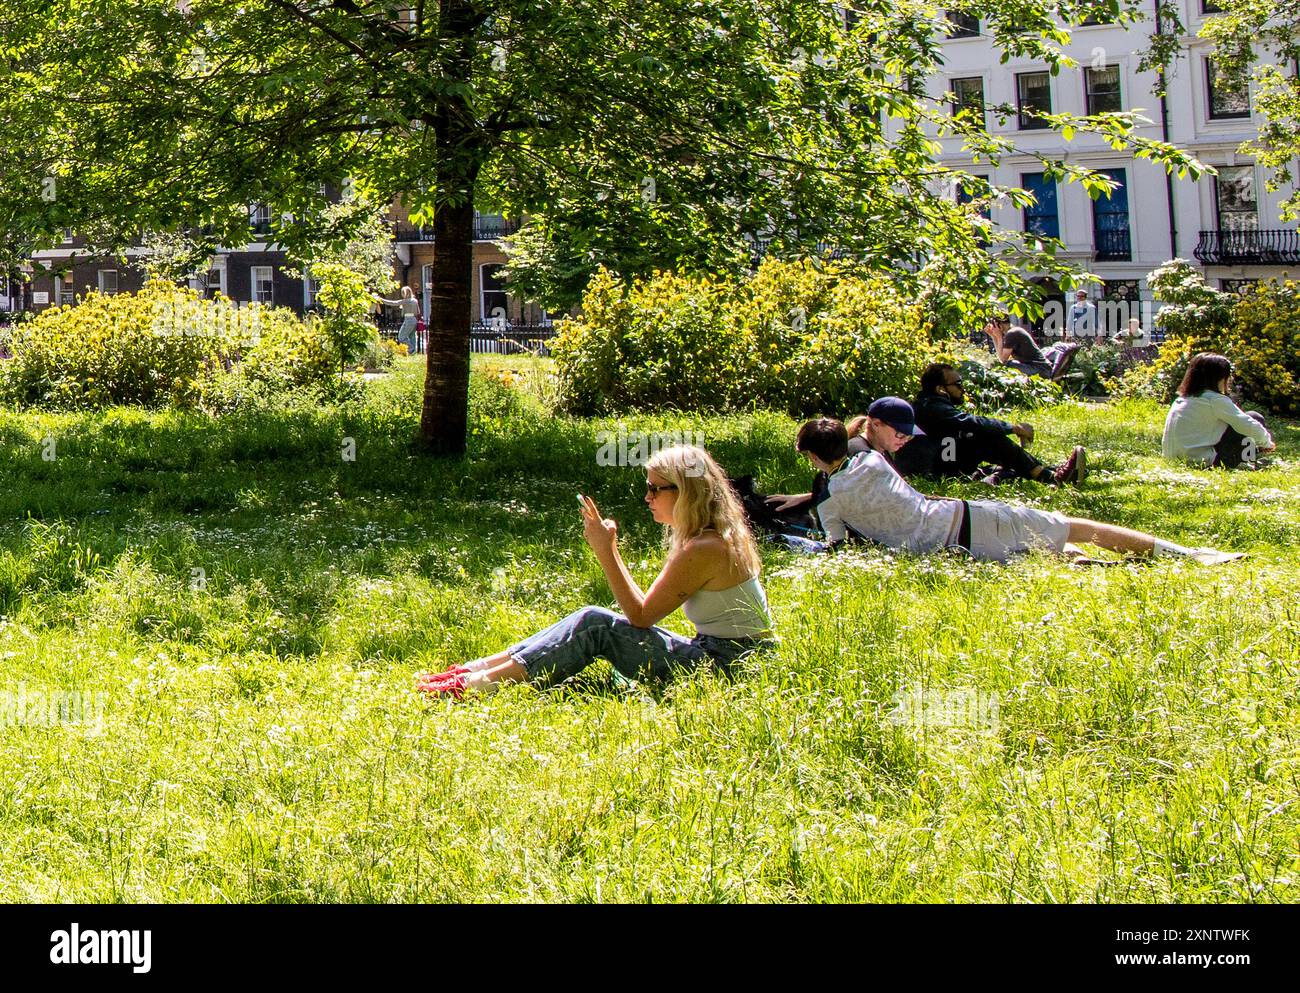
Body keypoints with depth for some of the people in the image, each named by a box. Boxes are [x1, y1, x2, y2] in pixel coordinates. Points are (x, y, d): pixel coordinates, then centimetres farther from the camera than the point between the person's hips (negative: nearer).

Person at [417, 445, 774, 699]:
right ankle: (481, 667, -1)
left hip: (725, 663, -9)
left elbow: (641, 616, -15)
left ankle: (482, 681, -16)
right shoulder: (718, 536, 12)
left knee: (597, 625, -15)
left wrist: (607, 553, -15)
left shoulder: (703, 550, -19)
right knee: (591, 621, 1)